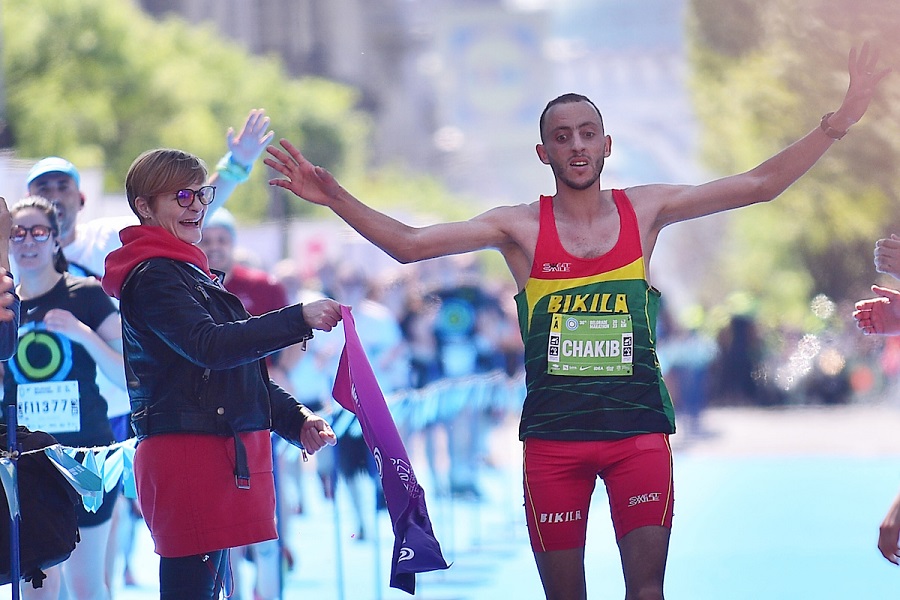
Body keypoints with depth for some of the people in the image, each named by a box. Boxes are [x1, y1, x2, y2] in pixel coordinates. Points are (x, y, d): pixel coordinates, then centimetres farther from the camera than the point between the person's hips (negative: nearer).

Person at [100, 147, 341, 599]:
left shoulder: (193, 274, 22)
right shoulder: (152, 277, -10)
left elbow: (246, 373, 23)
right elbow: (211, 345, -26)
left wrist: (297, 421, 9)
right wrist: (300, 320, -31)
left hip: (220, 452, 10)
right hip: (186, 454, -10)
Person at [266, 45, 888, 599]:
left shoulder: (644, 210, 4)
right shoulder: (521, 227, 1)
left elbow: (758, 185, 2)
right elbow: (410, 244, -5)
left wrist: (842, 118, -7)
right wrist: (335, 199, -17)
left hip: (638, 428, 0)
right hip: (553, 435, 0)